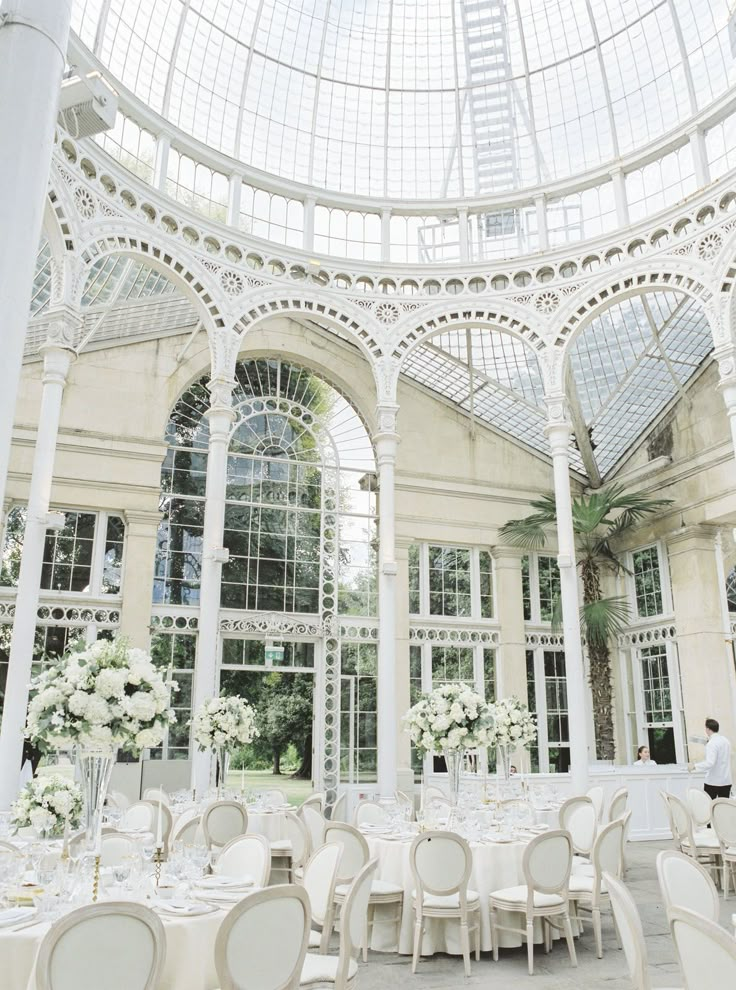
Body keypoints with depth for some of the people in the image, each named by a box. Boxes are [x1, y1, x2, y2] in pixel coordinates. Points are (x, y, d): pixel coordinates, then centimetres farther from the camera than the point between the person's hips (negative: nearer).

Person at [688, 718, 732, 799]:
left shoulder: (711, 743, -18)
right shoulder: (725, 740, 7)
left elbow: (710, 763, -27)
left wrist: (694, 766, -23)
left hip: (713, 781, -7)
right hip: (726, 781, 7)